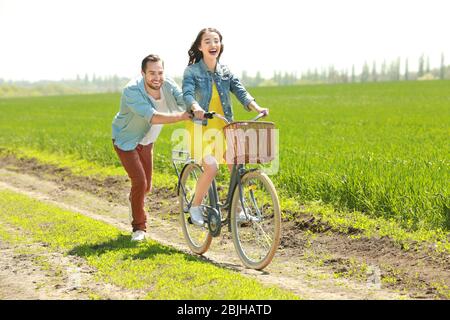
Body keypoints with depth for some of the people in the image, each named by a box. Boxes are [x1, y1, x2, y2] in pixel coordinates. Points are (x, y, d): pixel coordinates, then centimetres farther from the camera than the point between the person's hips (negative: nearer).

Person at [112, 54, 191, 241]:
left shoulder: (168, 86, -16)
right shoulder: (132, 91, -33)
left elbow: (185, 102, -28)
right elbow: (152, 117, -45)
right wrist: (182, 117, -56)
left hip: (146, 141, 6)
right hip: (126, 140, -5)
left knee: (147, 186, 11)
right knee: (139, 181, -17)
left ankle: (133, 200, 47)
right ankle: (139, 227, 1)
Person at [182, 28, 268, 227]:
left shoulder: (225, 71, 10)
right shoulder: (192, 71, -4)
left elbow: (240, 91, -3)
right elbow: (187, 93, -21)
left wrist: (256, 107, -23)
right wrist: (196, 108, -44)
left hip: (224, 127, 5)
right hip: (201, 127, -4)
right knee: (211, 167, -24)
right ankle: (195, 207, -3)